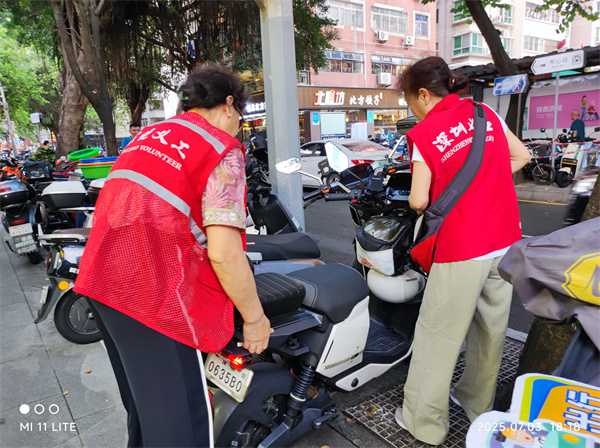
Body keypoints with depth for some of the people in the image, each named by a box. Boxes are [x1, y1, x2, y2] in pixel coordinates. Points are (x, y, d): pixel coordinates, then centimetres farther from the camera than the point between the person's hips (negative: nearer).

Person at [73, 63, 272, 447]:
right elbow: (223, 253, -20)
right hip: (157, 296, -9)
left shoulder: (149, 135, 15)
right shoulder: (223, 148, -10)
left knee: (142, 403, 28)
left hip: (100, 279, 9)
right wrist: (254, 318, -7)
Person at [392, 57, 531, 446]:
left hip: (461, 250, -6)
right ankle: (480, 406, 39)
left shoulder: (424, 134, -9)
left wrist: (429, 203, 11)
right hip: (505, 240, 7)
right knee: (492, 327, 19)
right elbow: (521, 156, 15)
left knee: (439, 335, 7)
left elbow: (418, 201, -11)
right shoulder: (486, 114, 6)